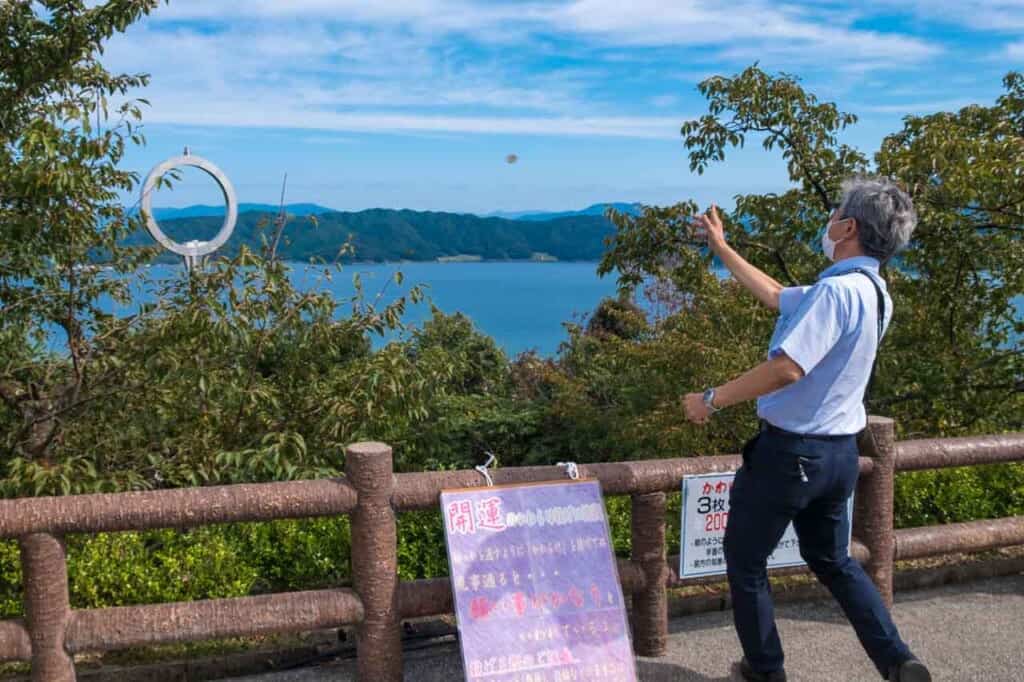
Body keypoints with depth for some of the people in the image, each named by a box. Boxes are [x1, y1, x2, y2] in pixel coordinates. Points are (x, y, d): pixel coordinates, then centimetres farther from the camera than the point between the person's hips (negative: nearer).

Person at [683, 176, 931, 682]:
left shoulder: (837, 290, -23)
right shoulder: (873, 293, 8)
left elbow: (786, 368, -32)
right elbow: (776, 296, 19)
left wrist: (712, 400, -21)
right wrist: (721, 248, 27)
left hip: (790, 450, -9)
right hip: (840, 453, 9)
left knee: (745, 561, 10)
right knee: (833, 561, 24)